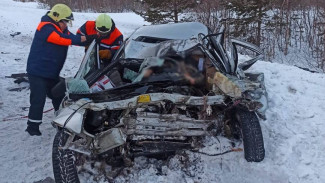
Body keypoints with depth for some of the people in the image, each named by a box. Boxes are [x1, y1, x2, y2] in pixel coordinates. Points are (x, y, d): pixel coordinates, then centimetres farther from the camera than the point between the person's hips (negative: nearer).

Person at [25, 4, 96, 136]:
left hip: (52, 73, 9)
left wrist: (92, 39, -13)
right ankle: (33, 126, 4)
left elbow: (73, 38, 2)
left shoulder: (61, 29, 11)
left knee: (59, 97, 17)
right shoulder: (46, 28, -18)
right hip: (38, 72, -9)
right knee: (38, 99, -7)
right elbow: (64, 39, -28)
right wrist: (86, 38, -28)